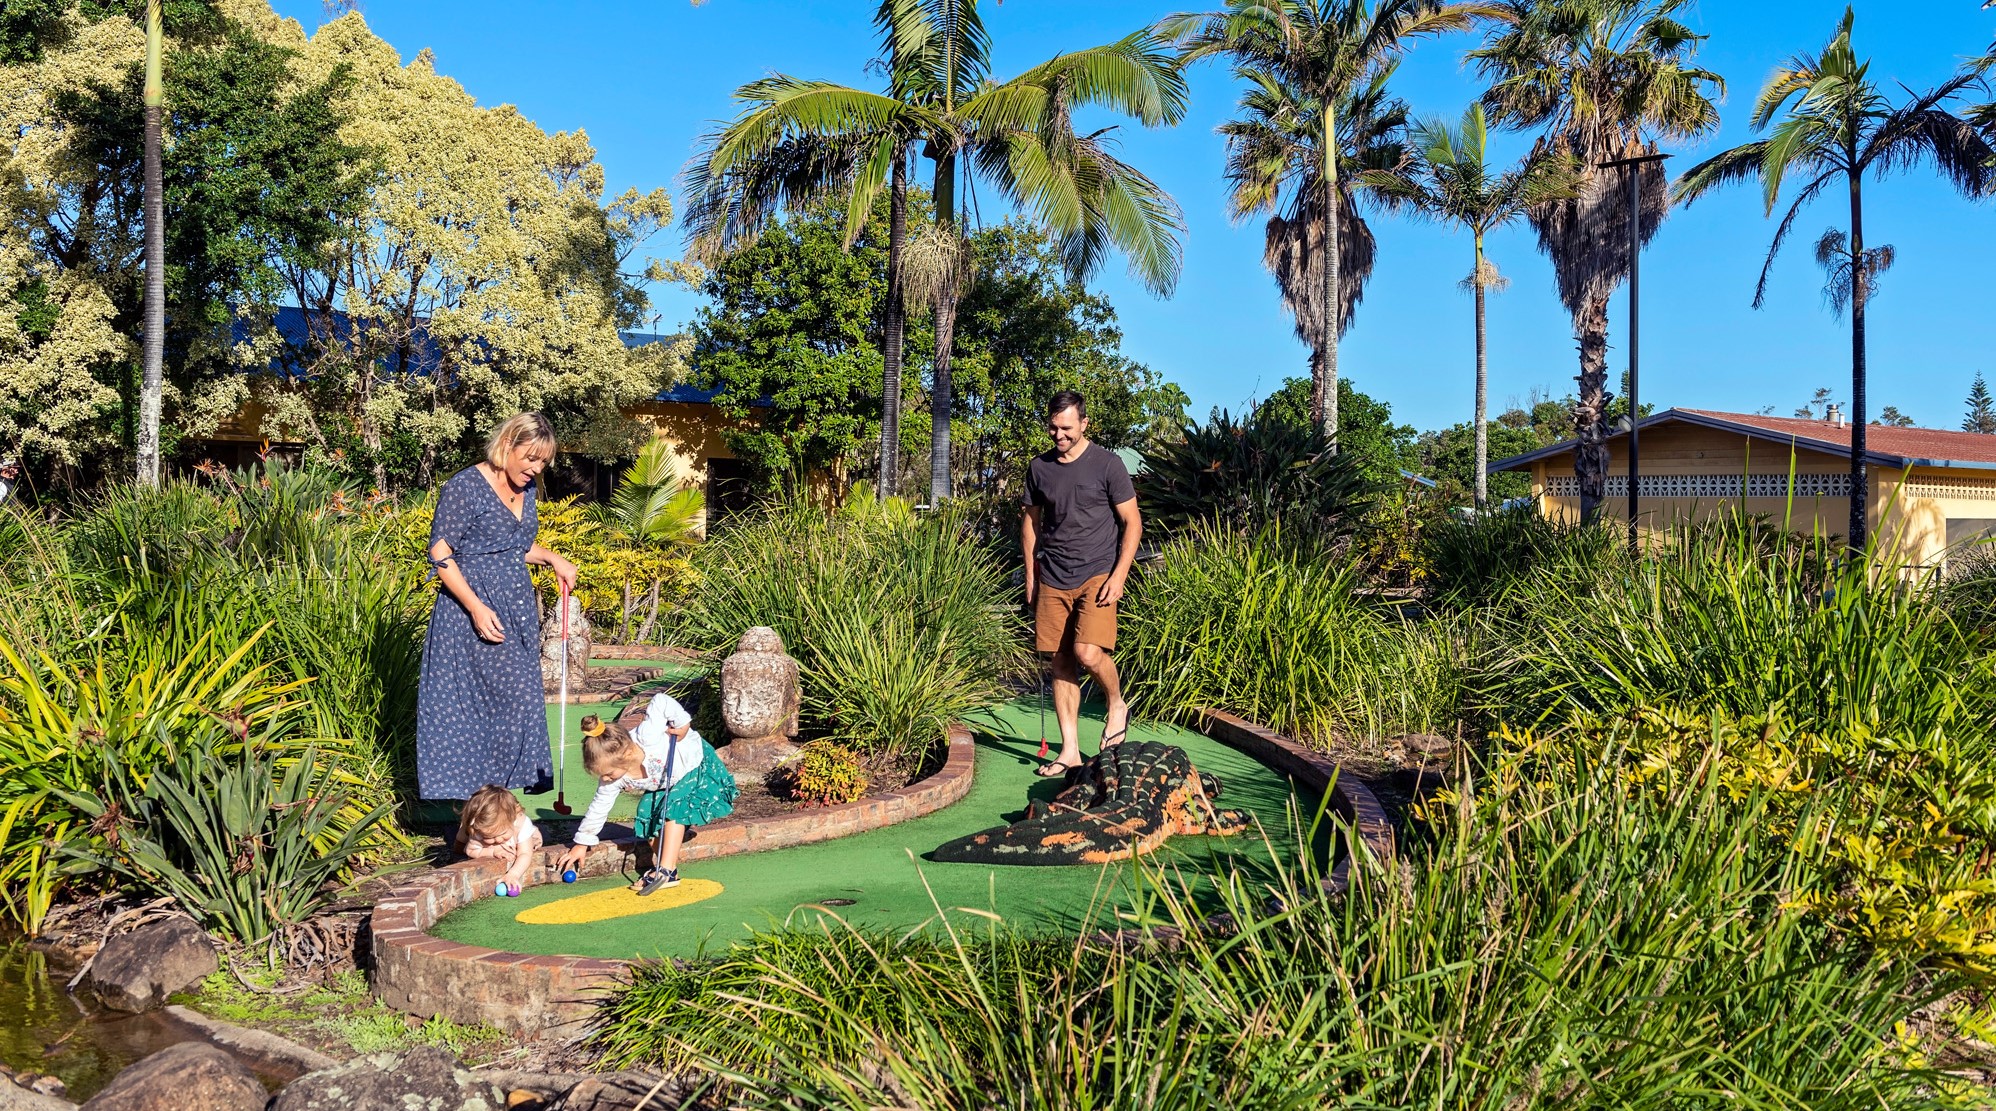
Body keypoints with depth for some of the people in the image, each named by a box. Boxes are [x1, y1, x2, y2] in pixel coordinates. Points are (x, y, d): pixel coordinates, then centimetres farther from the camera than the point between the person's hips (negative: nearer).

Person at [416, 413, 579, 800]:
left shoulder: (526, 489, 10)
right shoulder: (465, 486, -12)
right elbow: (440, 553, -14)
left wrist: (552, 558, 5)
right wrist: (476, 608, -21)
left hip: (517, 607, 7)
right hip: (474, 607, -7)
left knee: (520, 694, 10)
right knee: (471, 696, -4)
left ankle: (514, 775, 23)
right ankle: (463, 790, 6)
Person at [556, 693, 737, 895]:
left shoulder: (647, 736, -42)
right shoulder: (615, 777, -22)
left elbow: (661, 700, -33)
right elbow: (599, 807, -9)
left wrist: (682, 722, -32)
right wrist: (581, 843, -4)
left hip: (698, 766, -6)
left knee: (673, 808, -23)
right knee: (648, 810, -11)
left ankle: (668, 870, -21)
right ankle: (658, 865, 2)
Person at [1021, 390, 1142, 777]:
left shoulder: (1107, 464, -4)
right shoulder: (1039, 467, 8)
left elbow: (1132, 522, -3)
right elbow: (1030, 522, 18)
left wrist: (1119, 575, -12)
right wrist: (1030, 575, 12)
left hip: (1097, 575, -4)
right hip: (1052, 580, 4)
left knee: (1088, 653, -20)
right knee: (1061, 662, 3)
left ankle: (1116, 705, 11)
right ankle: (1069, 751, 10)